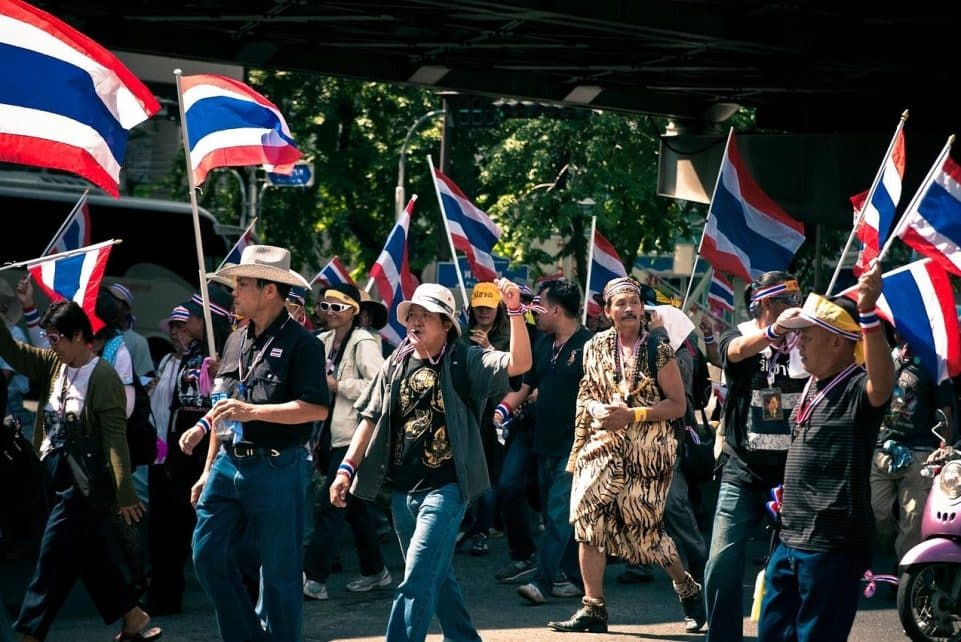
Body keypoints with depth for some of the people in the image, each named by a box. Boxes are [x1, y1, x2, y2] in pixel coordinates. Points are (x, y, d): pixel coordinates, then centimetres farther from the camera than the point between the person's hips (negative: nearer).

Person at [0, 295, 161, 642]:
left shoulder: (104, 378, -15)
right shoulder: (54, 364, 6)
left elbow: (115, 440, -18)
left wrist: (124, 495, -20)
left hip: (85, 483, -8)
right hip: (57, 478, 8)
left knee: (53, 558, -5)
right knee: (91, 557, 13)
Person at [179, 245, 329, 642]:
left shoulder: (300, 343, -8)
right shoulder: (236, 341, 14)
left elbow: (317, 409, -17)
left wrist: (253, 411, -22)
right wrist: (208, 471, 19)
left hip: (275, 470, -7)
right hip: (228, 465, 7)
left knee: (279, 572, 0)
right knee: (208, 556, 4)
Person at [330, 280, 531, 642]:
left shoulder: (466, 362, -6)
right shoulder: (397, 365, 9)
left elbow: (520, 363, -19)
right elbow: (372, 419, 11)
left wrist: (515, 310, -30)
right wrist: (347, 468, 3)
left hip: (445, 487, -6)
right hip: (402, 489, 6)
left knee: (417, 579, -13)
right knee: (435, 577, 17)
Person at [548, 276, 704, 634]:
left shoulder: (657, 350, -6)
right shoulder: (596, 348, 7)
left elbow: (678, 405, -8)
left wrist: (632, 415, -18)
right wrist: (597, 410, -6)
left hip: (647, 450, -4)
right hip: (604, 445, 4)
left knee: (642, 528, 0)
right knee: (589, 517, -8)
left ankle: (688, 589, 26)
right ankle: (593, 609, -1)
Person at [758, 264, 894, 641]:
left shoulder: (858, 390, -15)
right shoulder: (813, 387, 12)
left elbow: (883, 383, -40)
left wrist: (868, 315, -50)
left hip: (833, 545, -9)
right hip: (790, 540, 9)